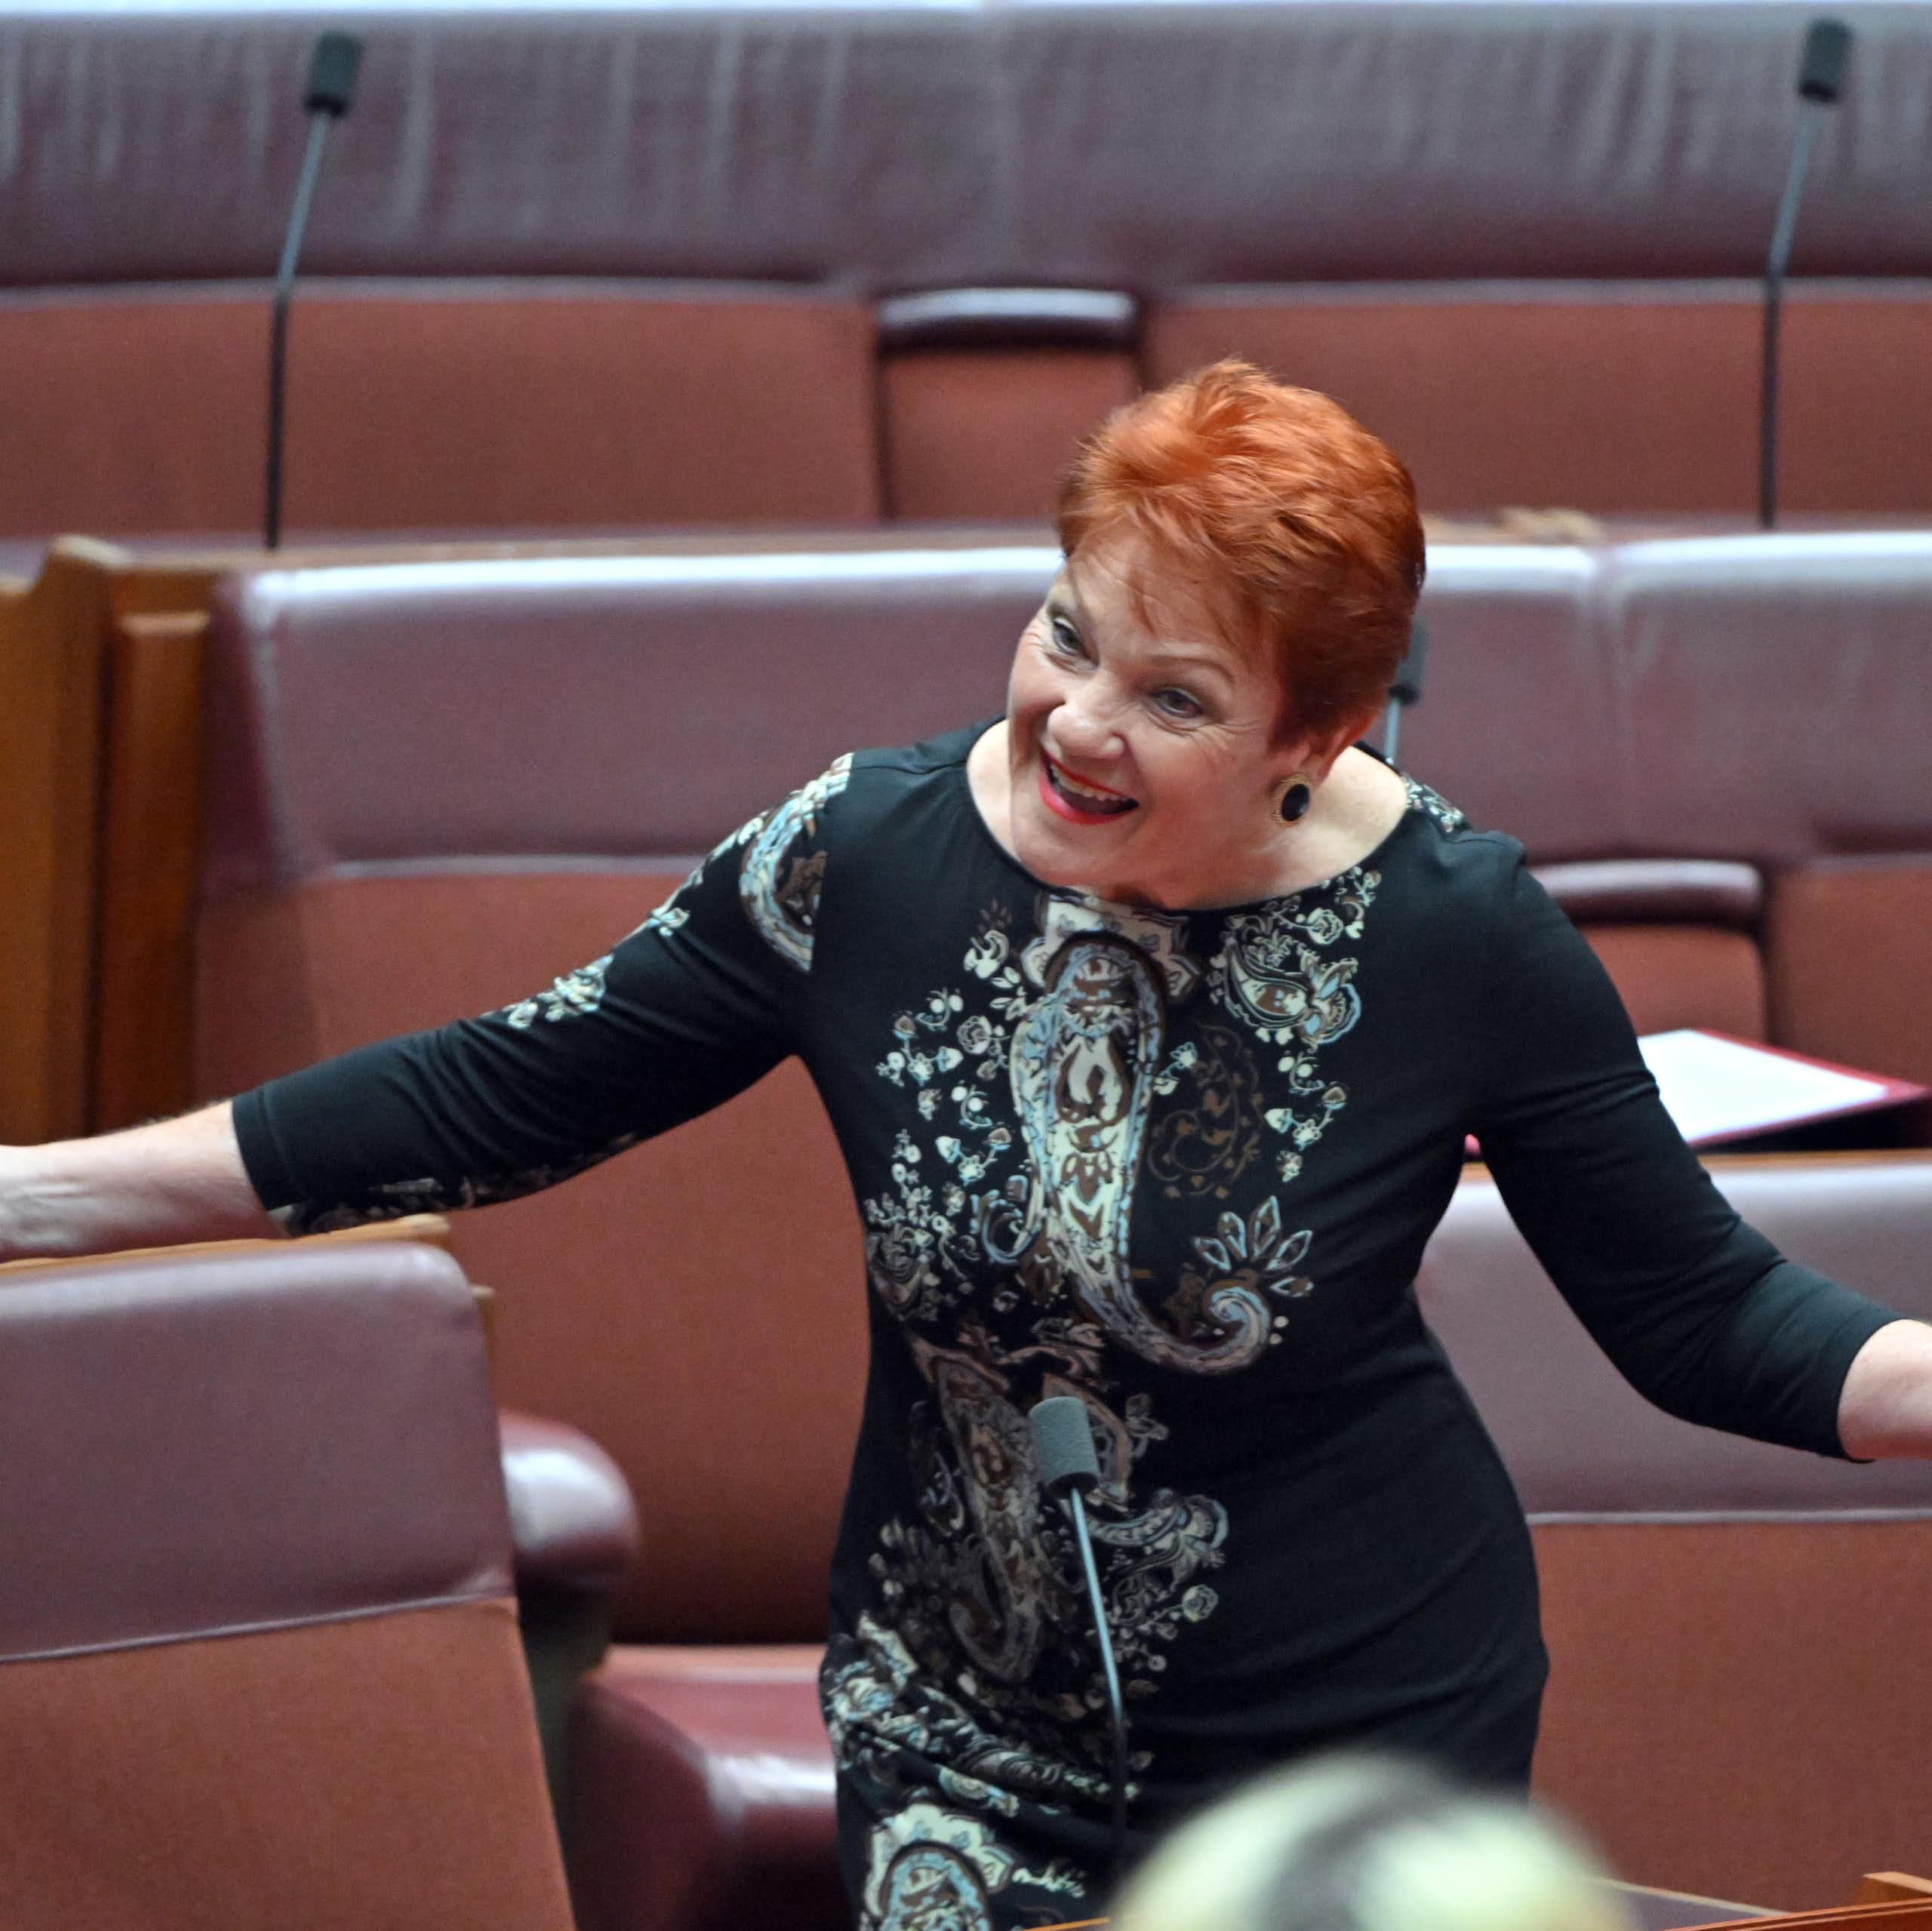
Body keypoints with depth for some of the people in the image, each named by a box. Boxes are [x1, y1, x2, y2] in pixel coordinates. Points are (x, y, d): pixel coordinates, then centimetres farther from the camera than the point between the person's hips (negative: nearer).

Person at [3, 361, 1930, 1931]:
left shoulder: (1456, 937, -15)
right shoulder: (867, 861, -11)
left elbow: (1698, 1313, -5)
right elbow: (496, 1101, 0)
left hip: (1363, 1744, -2)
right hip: (959, 1730, 2)